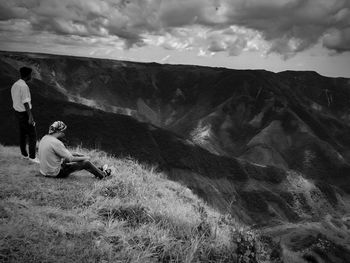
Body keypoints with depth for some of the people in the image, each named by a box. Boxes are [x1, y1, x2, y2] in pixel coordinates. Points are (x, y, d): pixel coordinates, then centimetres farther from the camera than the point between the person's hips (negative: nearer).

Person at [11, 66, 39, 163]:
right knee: (32, 135, 1)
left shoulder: (14, 85, 7)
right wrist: (30, 117, -20)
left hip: (17, 112, 9)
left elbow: (14, 100, 13)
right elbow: (25, 103, -23)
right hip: (24, 113, -9)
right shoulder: (24, 86, -22)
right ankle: (32, 156, 6)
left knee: (22, 133, 19)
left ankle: (24, 154, 31)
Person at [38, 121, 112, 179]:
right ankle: (103, 175, 20)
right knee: (86, 163, -4)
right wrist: (85, 158, -7)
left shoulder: (44, 138, 1)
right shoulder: (56, 143, -27)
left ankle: (99, 170, 27)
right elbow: (71, 159, -22)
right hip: (56, 173, -9)